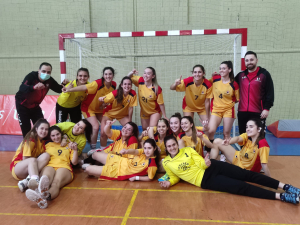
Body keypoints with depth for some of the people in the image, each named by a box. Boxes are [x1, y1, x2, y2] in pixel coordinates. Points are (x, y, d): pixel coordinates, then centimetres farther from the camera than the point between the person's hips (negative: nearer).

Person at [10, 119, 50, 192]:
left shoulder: (44, 141, 4)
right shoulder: (30, 140, -16)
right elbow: (25, 159, -16)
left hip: (31, 167, 6)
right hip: (17, 167, -5)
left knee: (46, 156, -23)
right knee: (32, 160, -37)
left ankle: (26, 182, -36)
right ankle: (35, 181, -62)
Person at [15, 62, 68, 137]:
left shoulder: (49, 80, -13)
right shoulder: (31, 76, -29)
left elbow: (59, 89, 1)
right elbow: (22, 88, -47)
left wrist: (63, 84, -21)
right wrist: (34, 87, -67)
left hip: (35, 105, 5)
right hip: (22, 105, -5)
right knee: (26, 130, -3)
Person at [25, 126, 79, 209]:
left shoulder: (68, 145, 25)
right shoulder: (48, 145, 31)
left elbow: (74, 162, 17)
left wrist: (75, 150, 4)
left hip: (64, 168, -1)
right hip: (49, 166, 1)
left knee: (56, 183, -37)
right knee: (46, 179, -38)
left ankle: (47, 195, -71)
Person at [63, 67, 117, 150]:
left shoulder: (114, 85, -10)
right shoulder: (98, 83, -28)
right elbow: (84, 87, -38)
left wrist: (106, 103, -10)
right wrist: (69, 90, -50)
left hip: (99, 108, 6)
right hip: (89, 107, -6)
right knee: (96, 127, -19)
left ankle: (103, 149, 20)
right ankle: (93, 149, -1)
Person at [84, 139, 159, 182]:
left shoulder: (152, 163, -25)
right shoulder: (144, 151, -11)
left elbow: (150, 178, -17)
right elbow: (135, 151, -27)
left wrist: (136, 178, -20)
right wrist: (127, 151, -48)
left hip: (119, 172, -5)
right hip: (121, 161, 5)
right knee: (95, 155, 16)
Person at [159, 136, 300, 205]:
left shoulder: (187, 150, 2)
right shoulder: (166, 163, 0)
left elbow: (200, 163, 0)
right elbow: (175, 176, 11)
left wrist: (205, 163, -24)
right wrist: (169, 182, -11)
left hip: (211, 167, 2)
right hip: (205, 180, -2)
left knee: (245, 174, -9)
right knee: (240, 187, -14)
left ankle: (285, 186, -2)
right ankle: (280, 196, -15)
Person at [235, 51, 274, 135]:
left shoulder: (264, 74, 0)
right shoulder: (240, 75, 11)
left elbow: (270, 93, -3)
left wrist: (266, 108, -11)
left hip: (258, 113, -4)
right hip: (242, 112, 4)